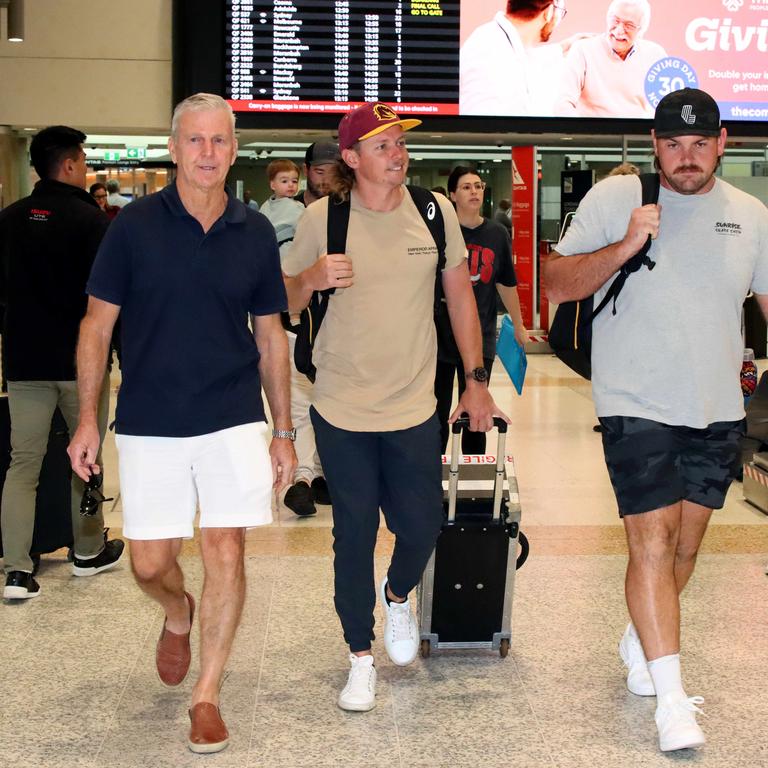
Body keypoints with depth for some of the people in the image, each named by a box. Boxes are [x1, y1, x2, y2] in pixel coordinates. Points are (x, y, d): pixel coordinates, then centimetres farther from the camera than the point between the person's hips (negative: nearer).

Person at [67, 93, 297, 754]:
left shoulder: (255, 233, 2)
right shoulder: (136, 225, -3)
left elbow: (271, 337, 9)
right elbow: (98, 323, 2)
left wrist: (284, 432, 8)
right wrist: (87, 419, -2)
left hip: (233, 421, 1)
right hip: (149, 424, 0)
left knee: (226, 552, -4)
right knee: (150, 563, 6)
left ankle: (207, 696, 12)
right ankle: (179, 615, 42)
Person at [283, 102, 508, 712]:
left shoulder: (433, 210, 0)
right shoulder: (322, 218, -6)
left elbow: (460, 295, 9)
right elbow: (285, 303, 3)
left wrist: (477, 380, 7)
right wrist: (312, 279, -20)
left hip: (415, 408, 2)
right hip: (342, 409, -1)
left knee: (422, 525, 6)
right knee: (354, 532, 5)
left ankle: (398, 595, 42)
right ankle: (360, 656, 23)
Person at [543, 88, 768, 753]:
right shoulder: (614, 198, -5)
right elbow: (557, 284, -6)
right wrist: (624, 247, -20)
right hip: (638, 408, -4)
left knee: (685, 547, 14)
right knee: (653, 545, -9)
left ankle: (639, 645, 37)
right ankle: (671, 697, -2)